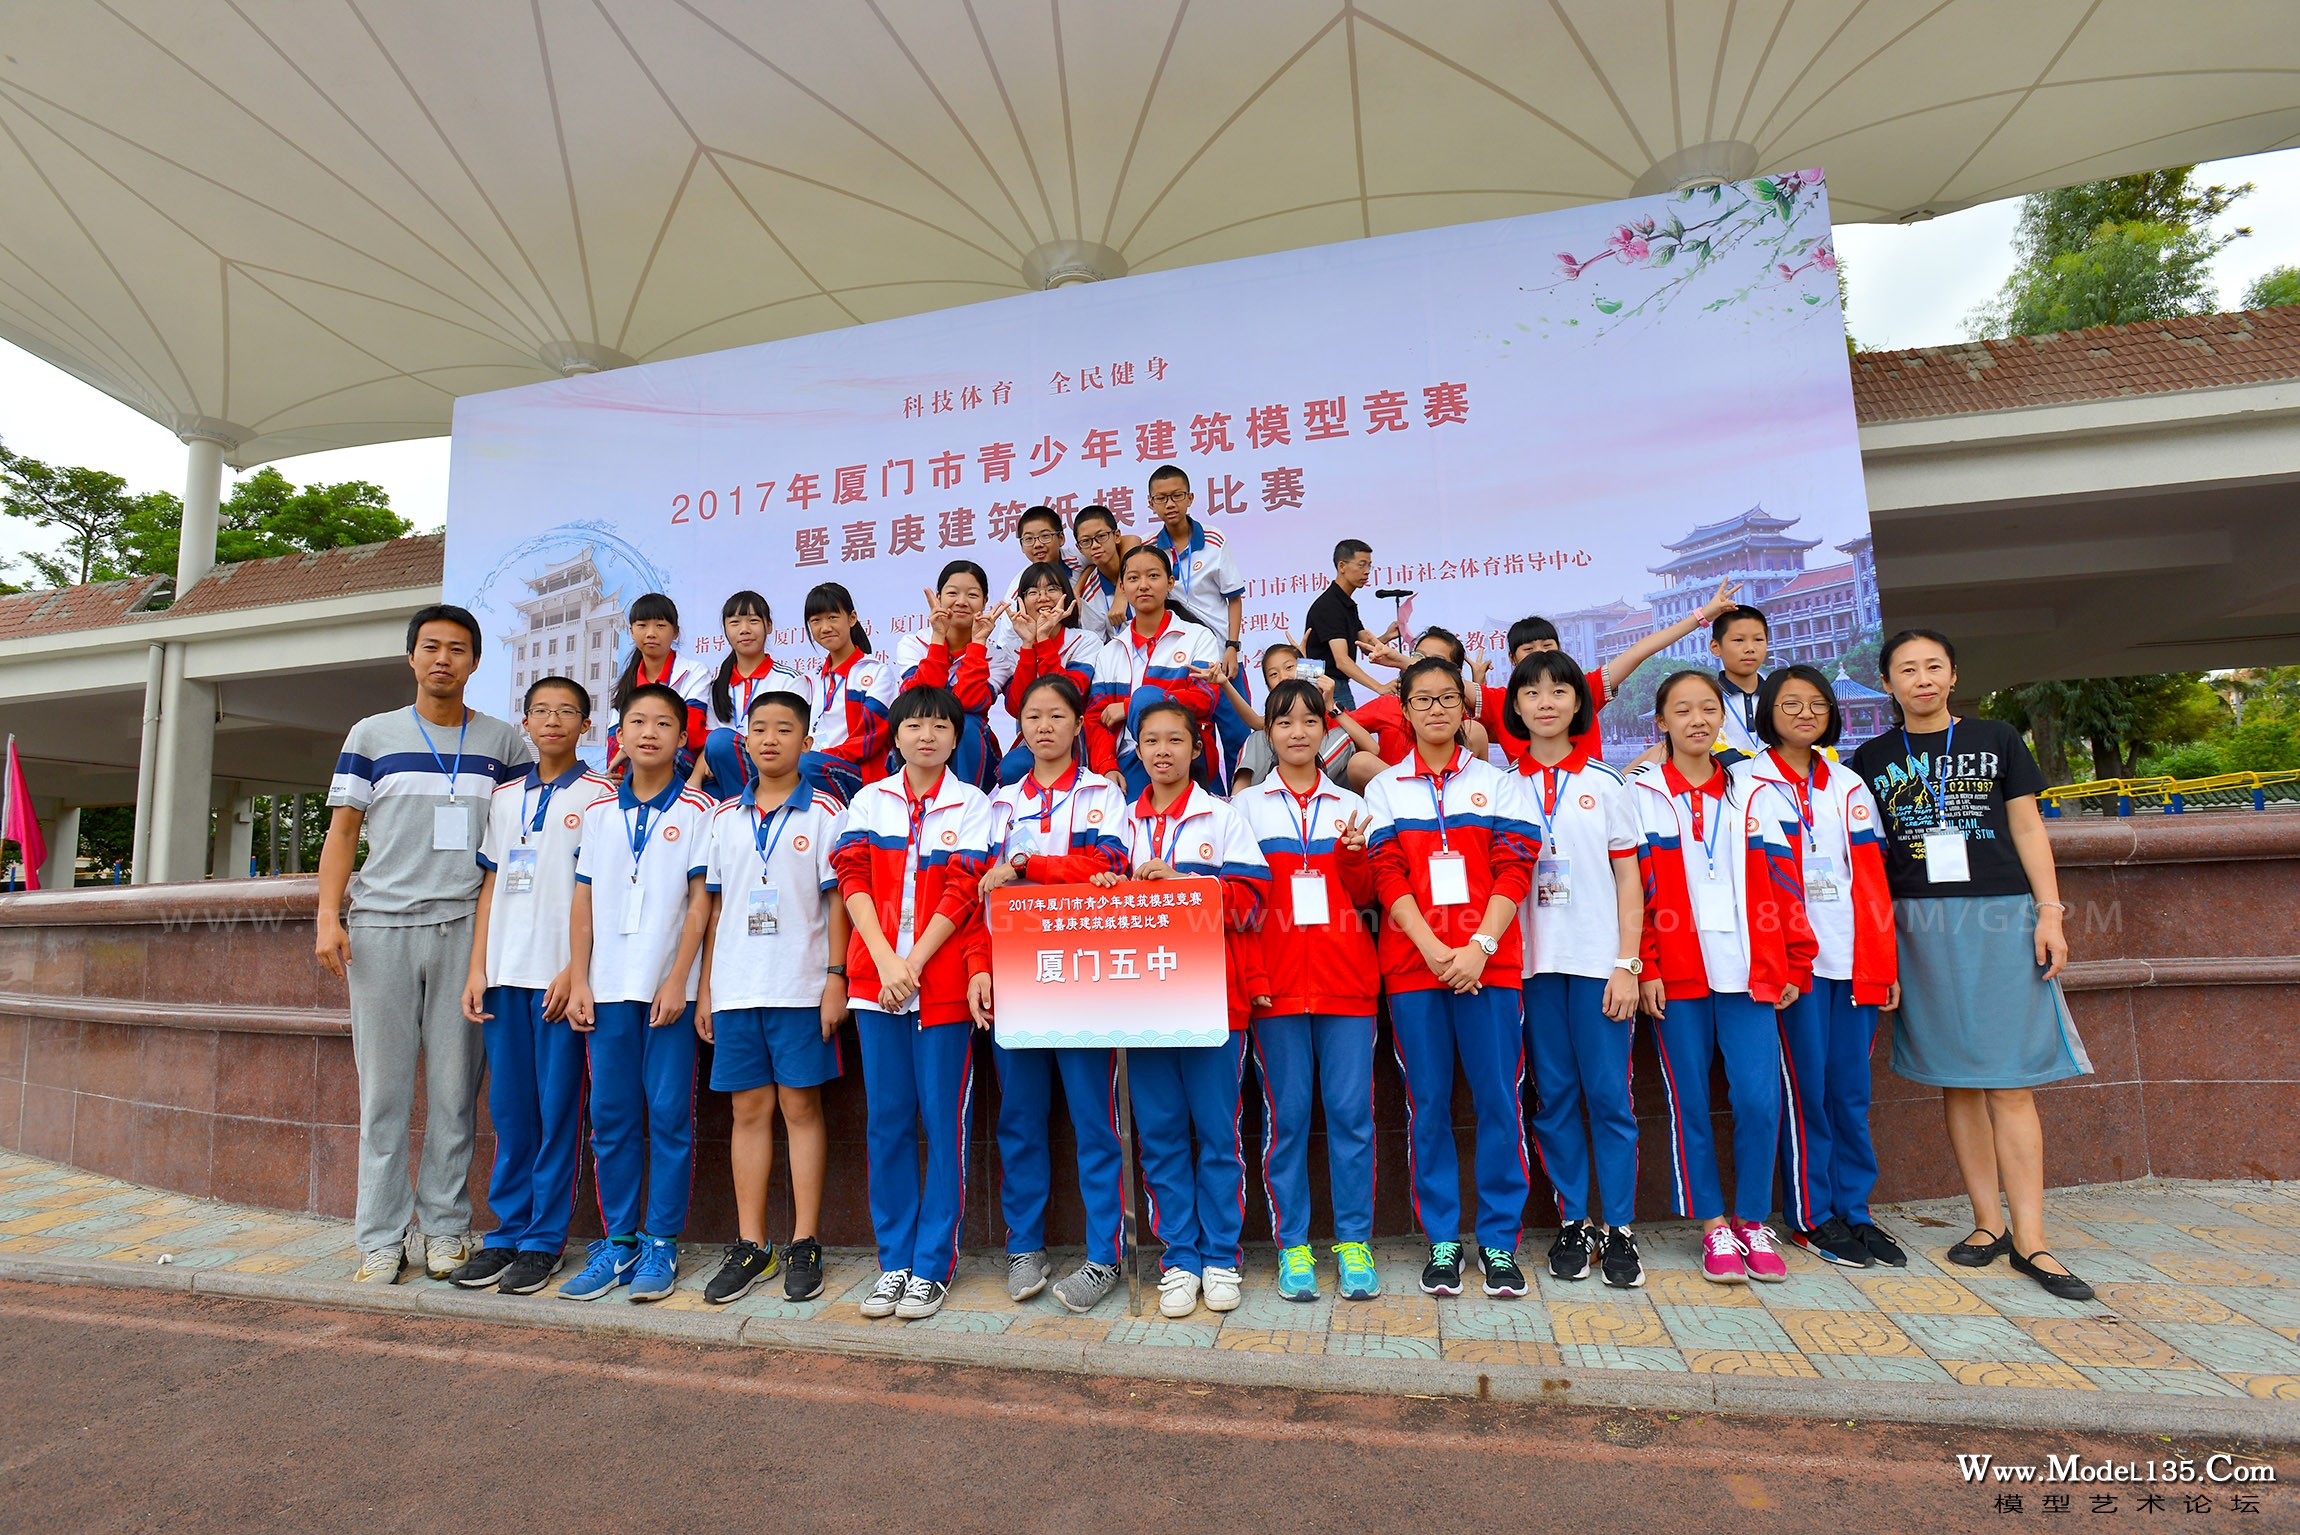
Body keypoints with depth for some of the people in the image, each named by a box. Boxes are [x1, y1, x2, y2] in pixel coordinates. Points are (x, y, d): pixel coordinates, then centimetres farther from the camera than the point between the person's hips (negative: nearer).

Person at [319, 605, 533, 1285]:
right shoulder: (372, 735, 9)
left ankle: (444, 1227, 14)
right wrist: (328, 915, -5)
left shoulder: (503, 742, 10)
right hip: (380, 927, 0)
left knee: (455, 1088, 3)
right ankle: (381, 1238, 13)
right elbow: (342, 830, 7)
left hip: (466, 927, 0)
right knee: (383, 1089, 3)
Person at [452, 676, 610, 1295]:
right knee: (509, 1107, 10)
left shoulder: (598, 795, 0)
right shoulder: (505, 797, 15)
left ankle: (545, 1238, 10)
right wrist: (477, 968, 6)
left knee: (558, 1107, 0)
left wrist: (575, 971, -12)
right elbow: (490, 885, 14)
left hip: (561, 975, -5)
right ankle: (507, 1228, 21)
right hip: (505, 971, 5)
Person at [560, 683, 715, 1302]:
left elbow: (700, 901, -5)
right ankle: (618, 1239, 21)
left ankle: (661, 1242, 13)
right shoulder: (598, 811, 10)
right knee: (610, 1116, 8)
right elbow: (583, 901, 10)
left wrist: (678, 981, -10)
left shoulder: (697, 810, -1)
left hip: (670, 986, -3)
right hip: (608, 988, 4)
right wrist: (577, 982, 4)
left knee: (669, 1116, 1)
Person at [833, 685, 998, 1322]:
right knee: (887, 1121, 9)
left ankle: (932, 1265, 15)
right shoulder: (870, 799, 10)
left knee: (944, 1121, 3)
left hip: (944, 982, -2)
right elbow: (853, 879, 0)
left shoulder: (971, 804, 3)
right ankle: (893, 1262, 22)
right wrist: (885, 960, -11)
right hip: (876, 978, 3)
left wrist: (914, 964, -12)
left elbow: (962, 893, -5)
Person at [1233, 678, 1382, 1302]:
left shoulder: (1350, 806, 12)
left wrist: (1354, 853, -10)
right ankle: (1293, 1245, 16)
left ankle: (1354, 1241, 15)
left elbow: (1364, 895, 9)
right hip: (1277, 978, -1)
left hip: (1345, 976, 1)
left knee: (1351, 1111, 1)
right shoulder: (1246, 806, 9)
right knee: (1286, 1114, 3)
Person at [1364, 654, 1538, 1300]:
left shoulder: (1497, 782, 9)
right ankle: (1441, 1241, 17)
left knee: (1498, 1098, 2)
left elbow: (1514, 871, 1)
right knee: (1428, 1103, 5)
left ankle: (1499, 1240, 17)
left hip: (1488, 962, 0)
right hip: (1412, 963, 0)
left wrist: (1479, 945, -11)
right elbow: (1388, 878, 0)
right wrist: (1432, 948, -12)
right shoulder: (1385, 788, 9)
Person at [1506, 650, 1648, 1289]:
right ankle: (1573, 1223, 19)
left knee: (1609, 1093, 1)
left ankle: (1619, 1228, 14)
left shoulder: (1606, 784, 6)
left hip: (1598, 961, -1)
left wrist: (1627, 965, -4)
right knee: (1554, 1096, 7)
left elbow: (1628, 881, 4)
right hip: (1532, 961, 1)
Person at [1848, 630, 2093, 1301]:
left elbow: (2028, 829, 8)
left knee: (2010, 1082, -4)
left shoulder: (1998, 740, 9)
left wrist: (2050, 911, -1)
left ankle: (2029, 1239, 2)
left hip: (2003, 917, -1)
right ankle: (1989, 1222, 14)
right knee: (1957, 1081, 5)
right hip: (1920, 925, 1)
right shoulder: (1871, 760, 9)